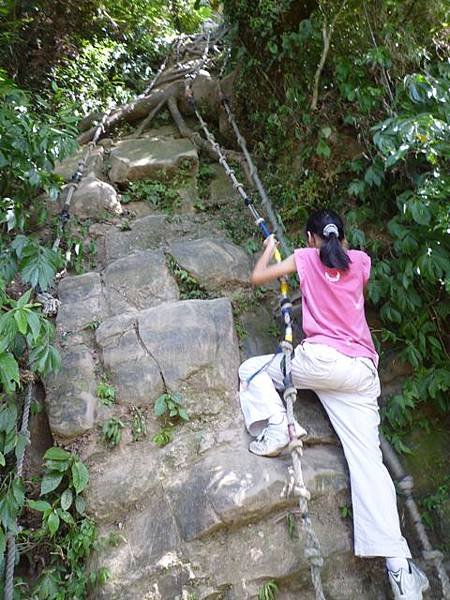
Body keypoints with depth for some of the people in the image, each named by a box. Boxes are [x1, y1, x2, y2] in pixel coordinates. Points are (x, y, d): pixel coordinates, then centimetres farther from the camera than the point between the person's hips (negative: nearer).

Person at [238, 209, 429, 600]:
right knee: (368, 460, 0)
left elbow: (258, 278, 15)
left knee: (252, 370, 18)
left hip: (321, 359, -4)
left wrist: (269, 248, 33)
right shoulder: (361, 261, 17)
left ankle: (275, 428, -7)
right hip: (363, 371, 4)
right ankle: (398, 563, -8)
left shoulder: (305, 258, 9)